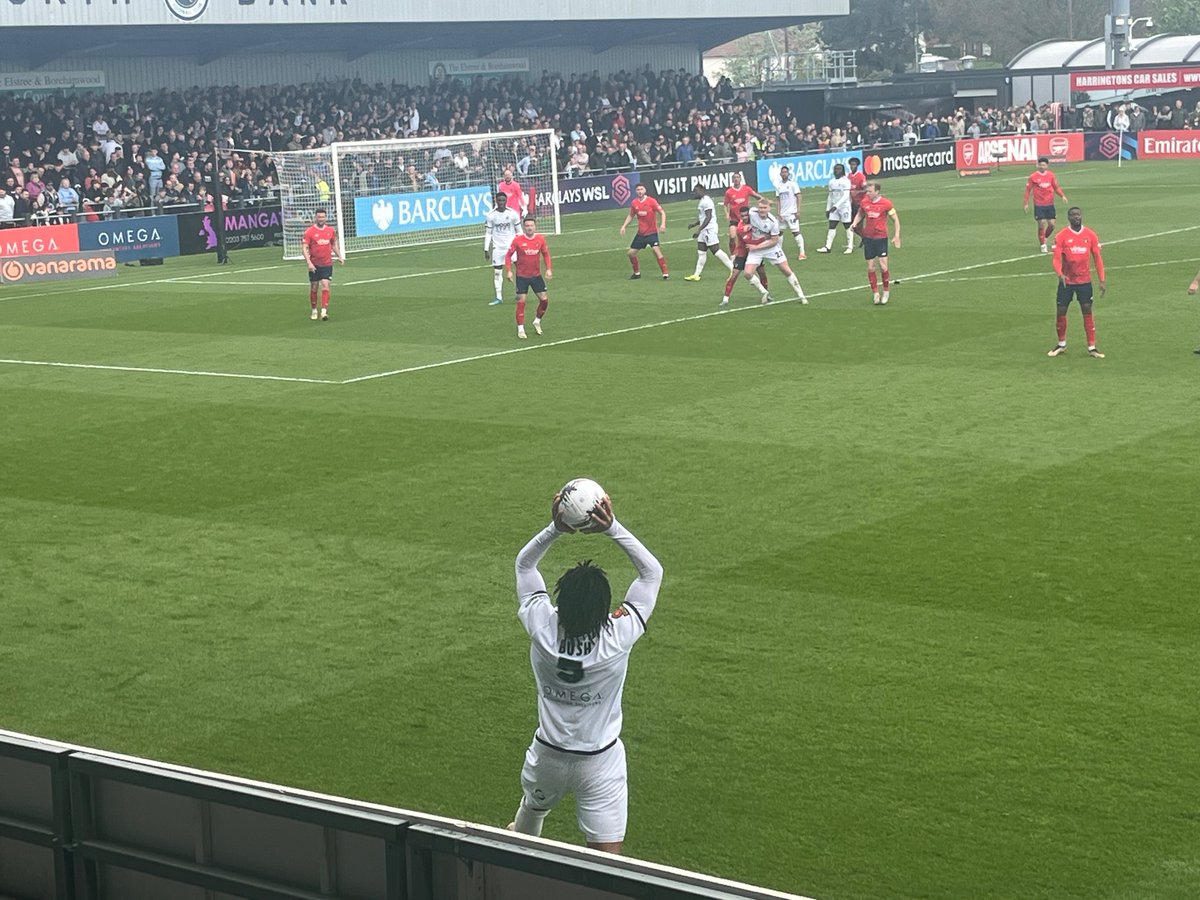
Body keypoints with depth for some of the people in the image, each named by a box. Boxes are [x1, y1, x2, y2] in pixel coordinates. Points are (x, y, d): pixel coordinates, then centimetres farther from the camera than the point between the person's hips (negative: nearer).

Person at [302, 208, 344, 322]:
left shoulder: (330, 230, 4)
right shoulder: (309, 231, -7)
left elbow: (334, 244, 19)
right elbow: (304, 247, -10)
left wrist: (339, 257, 11)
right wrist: (309, 262, -19)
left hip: (327, 264, 1)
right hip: (314, 265, -1)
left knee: (325, 286, -11)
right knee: (314, 287, 7)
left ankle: (324, 311, -15)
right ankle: (314, 311, 23)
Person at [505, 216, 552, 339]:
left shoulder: (540, 239, -3)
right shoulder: (518, 240, -11)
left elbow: (546, 254, 10)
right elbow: (508, 255, -4)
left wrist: (548, 269, -1)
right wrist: (508, 271, -12)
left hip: (536, 275, 3)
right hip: (522, 276, -3)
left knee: (544, 299, 1)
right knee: (521, 302, -4)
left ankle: (537, 321, 26)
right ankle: (520, 329, 6)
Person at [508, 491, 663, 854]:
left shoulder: (542, 630, -21)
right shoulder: (617, 640, -25)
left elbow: (524, 564, -5)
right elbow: (652, 571, -14)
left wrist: (554, 529, -20)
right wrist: (612, 527, -23)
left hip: (548, 755, 3)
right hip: (601, 763, -3)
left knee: (532, 808, 33)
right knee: (608, 861, 0)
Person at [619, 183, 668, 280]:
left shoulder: (651, 201, -12)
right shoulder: (634, 203, 1)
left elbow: (662, 212, -8)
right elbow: (631, 216, 17)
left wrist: (663, 224, -23)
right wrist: (624, 226, 6)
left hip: (652, 231, -5)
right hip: (640, 233, 5)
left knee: (656, 250, -23)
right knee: (631, 253, 7)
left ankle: (665, 273, -17)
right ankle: (637, 273, 28)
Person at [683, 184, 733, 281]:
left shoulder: (706, 201, -16)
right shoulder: (701, 201, 16)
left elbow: (708, 217, -23)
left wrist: (699, 229, -26)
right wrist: (695, 224, 15)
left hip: (710, 230, -10)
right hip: (704, 231, 10)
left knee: (716, 251, -7)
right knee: (701, 252, 8)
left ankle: (733, 269, -1)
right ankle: (696, 275, 9)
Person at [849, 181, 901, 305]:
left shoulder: (886, 203, -9)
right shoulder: (864, 202, 1)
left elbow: (895, 219, 0)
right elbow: (860, 214, 20)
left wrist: (896, 236, -5)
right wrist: (854, 223, 0)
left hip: (881, 237, -4)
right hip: (868, 238, 4)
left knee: (883, 266, -8)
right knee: (870, 268, 3)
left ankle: (886, 292, 11)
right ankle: (876, 294, 14)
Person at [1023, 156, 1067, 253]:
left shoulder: (1051, 175, 5)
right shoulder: (1033, 177, -4)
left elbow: (1056, 187, 12)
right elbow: (1028, 190, 0)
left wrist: (1062, 196, -4)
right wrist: (1026, 203, -4)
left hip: (1050, 204, 3)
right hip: (1039, 205, -3)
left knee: (1052, 224, 2)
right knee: (1041, 224, -5)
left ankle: (1045, 239, 29)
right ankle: (1043, 245, 7)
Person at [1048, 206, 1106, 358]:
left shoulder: (1090, 235, 0)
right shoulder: (1062, 236, -6)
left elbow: (1097, 258, 3)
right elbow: (1056, 259, -11)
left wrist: (1101, 280, -2)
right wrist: (1060, 274, -30)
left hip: (1085, 280, 1)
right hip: (1066, 280, -1)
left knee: (1087, 311, -3)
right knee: (1061, 312, 3)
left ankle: (1092, 347, 2)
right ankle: (1062, 344, 22)